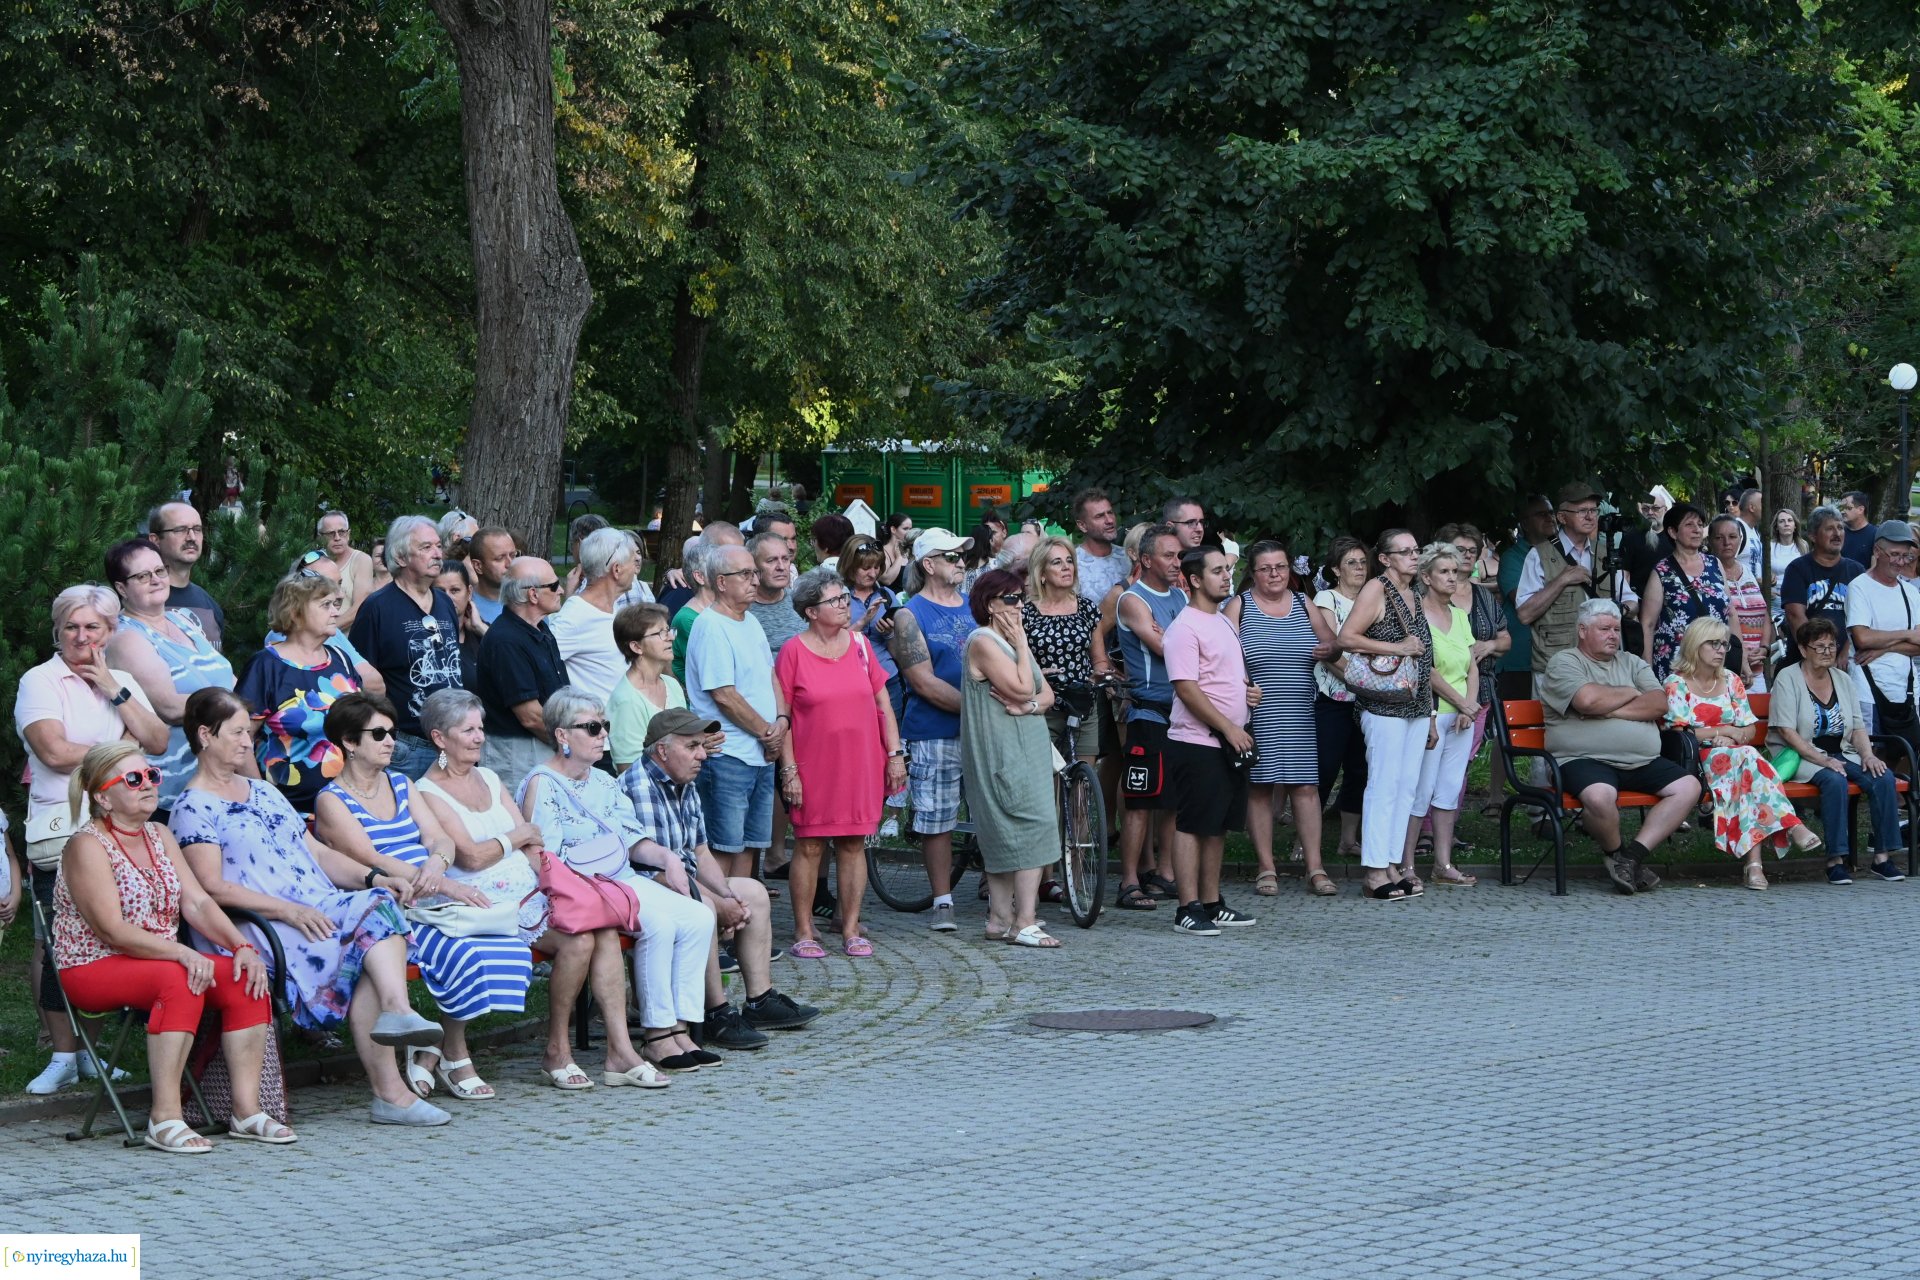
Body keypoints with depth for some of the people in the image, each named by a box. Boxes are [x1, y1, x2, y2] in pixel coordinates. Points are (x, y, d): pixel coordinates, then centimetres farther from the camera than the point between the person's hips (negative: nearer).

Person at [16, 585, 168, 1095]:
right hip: (60, 830, -4)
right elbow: (54, 751, -10)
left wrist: (113, 690, -1)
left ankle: (90, 1050, 6)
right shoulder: (40, 681, 3)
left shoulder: (124, 683, 18)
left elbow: (158, 742, 5)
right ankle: (64, 1056, -4)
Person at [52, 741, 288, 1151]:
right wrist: (182, 953, -32)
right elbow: (113, 930, -21)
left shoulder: (159, 837, 13)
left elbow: (197, 903, 4)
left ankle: (246, 1110, -16)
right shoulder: (88, 845, -11)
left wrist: (241, 946, -14)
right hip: (94, 970, -7)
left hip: (163, 961, 7)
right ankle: (164, 1119, -34)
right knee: (180, 981, -35)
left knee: (245, 977, -16)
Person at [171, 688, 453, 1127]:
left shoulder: (263, 792, 26)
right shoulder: (193, 808, 2)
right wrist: (287, 910, -21)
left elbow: (318, 852, 23)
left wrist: (374, 878, 4)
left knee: (380, 906, -24)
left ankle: (396, 1011, -41)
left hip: (321, 912, 7)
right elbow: (213, 887, -11)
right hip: (257, 927, -7)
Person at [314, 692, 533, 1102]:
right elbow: (372, 862, -14)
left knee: (509, 943, -18)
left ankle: (432, 1050, -5)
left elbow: (442, 839, 11)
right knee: (462, 950, -31)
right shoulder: (332, 802, -1)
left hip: (433, 899, 6)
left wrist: (437, 861, -16)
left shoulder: (401, 785, 20)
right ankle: (455, 1057, -9)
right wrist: (445, 886, -23)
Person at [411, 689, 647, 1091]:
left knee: (605, 929, -18)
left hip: (531, 893, 7)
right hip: (489, 904, -7)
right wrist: (518, 836, 3)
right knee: (578, 939, -26)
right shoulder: (428, 794, -2)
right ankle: (556, 1054, -12)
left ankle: (620, 1051, -20)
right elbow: (471, 856, -13)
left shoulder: (489, 779, 21)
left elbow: (532, 846, 15)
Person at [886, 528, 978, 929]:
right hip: (934, 735, -4)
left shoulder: (975, 607, 14)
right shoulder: (911, 617, -3)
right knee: (936, 820, 1)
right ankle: (943, 902, 10)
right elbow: (924, 683, -10)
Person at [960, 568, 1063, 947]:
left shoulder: (1012, 640, 17)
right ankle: (1024, 922, -16)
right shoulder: (984, 642, -12)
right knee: (1034, 826, -15)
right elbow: (1021, 688, -19)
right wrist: (1022, 646, -10)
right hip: (1002, 754, -9)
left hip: (1028, 747, 9)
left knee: (1005, 838, 10)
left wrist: (1030, 705, -10)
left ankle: (1000, 921, 13)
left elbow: (1046, 693, 11)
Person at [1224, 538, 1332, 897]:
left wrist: (1328, 649, -3)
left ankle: (1314, 865, 0)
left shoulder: (1303, 603, 13)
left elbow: (1330, 640, 21)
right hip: (1256, 715, -3)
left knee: (1305, 786, -3)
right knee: (1259, 787, 0)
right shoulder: (1239, 606, 2)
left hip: (1299, 716, 3)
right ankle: (1266, 868, 6)